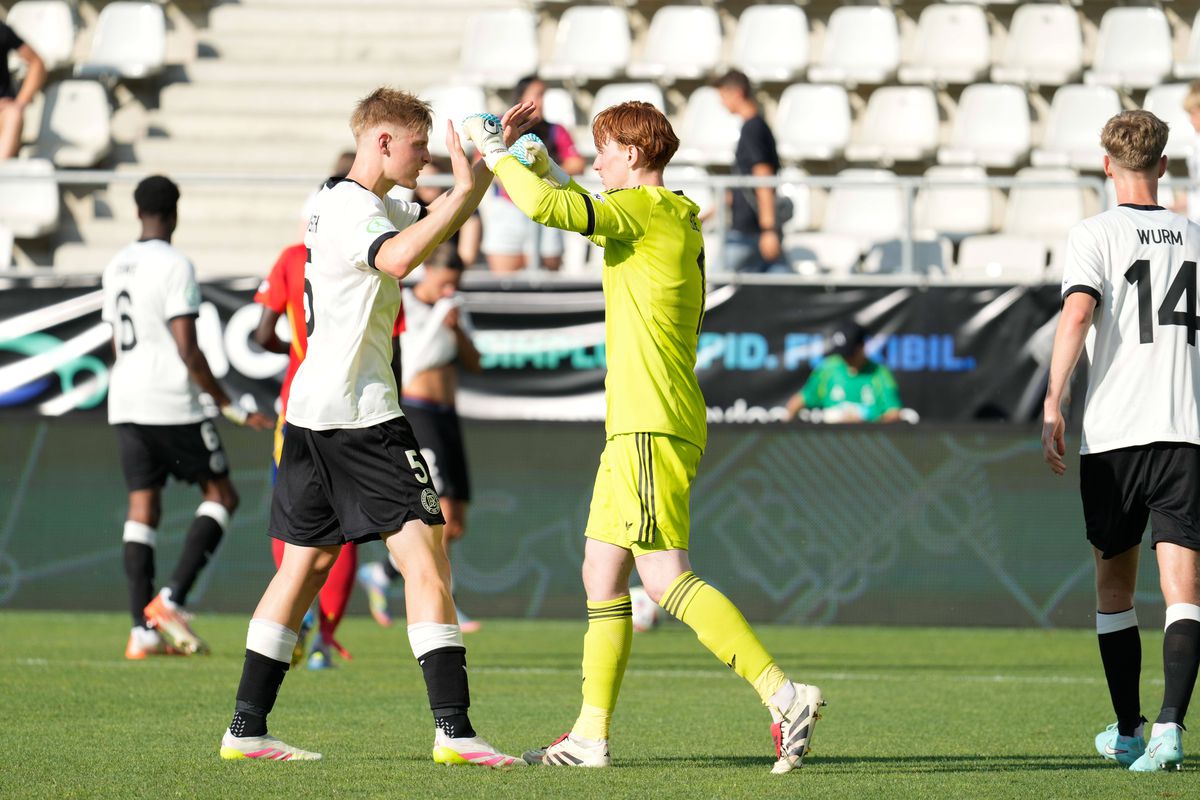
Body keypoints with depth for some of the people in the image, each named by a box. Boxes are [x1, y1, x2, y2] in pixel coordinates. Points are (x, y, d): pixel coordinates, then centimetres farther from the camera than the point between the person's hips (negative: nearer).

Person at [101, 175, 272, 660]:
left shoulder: (116, 267, 13)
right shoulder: (175, 266, -11)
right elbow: (187, 350, -15)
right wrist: (229, 407, -10)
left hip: (125, 403, 7)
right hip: (173, 403, -7)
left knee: (143, 507, 6)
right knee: (221, 496, 5)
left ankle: (143, 630, -2)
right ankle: (171, 599, -9)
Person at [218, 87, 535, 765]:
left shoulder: (363, 203, 19)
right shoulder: (351, 207, -13)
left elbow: (439, 221, 34)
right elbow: (398, 257, -35)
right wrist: (463, 188, -30)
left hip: (313, 409, 11)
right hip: (359, 411, -11)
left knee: (306, 564, 12)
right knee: (425, 556, -11)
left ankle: (247, 728, 12)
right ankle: (454, 729, -17)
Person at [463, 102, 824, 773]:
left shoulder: (643, 209, -10)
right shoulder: (675, 220, 18)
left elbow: (548, 208, -23)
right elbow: (596, 220, 40)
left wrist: (497, 155, -8)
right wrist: (548, 168, 37)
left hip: (652, 426, -10)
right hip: (637, 424, 10)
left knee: (667, 577, -16)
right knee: (602, 573, 13)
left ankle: (784, 695, -23)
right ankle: (592, 736, 16)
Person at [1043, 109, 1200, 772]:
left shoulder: (1095, 235, -1)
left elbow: (1078, 313, -16)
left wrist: (1052, 407, -18)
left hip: (1111, 435, -1)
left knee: (1114, 586, 15)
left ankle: (1127, 731, 23)